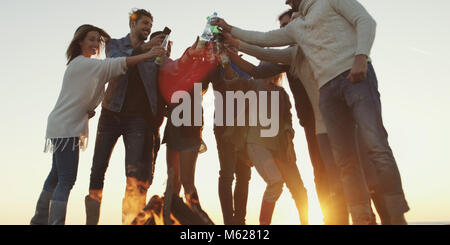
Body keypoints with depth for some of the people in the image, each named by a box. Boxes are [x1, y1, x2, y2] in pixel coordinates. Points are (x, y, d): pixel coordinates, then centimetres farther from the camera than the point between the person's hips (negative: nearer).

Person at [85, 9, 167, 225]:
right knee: (98, 169, 0)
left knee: (135, 175, -13)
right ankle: (91, 219, 10)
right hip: (111, 113, 1)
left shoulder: (153, 52, 14)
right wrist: (144, 48, -18)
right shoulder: (115, 44, 13)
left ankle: (130, 220, -12)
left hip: (137, 118, -1)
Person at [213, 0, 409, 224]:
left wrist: (360, 57, -14)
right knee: (345, 160, -4)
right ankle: (362, 219, -3)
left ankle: (397, 218, -15)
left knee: (376, 146, -17)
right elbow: (262, 39, 38)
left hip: (356, 74, -6)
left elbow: (365, 20, 2)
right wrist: (229, 29, 40)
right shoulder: (296, 27, 30)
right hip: (327, 88, 6)